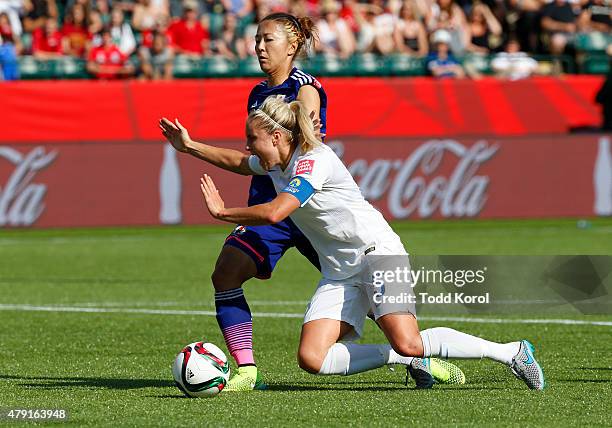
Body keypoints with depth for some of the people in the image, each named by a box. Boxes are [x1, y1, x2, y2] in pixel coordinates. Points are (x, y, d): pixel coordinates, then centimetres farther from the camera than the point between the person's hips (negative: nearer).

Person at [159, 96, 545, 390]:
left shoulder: (313, 160, -16)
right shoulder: (274, 164, 11)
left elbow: (274, 213, -27)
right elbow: (236, 163, 33)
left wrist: (222, 212, -13)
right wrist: (190, 146, 30)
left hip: (377, 252, -8)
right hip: (339, 271, 8)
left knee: (407, 343, -26)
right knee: (312, 359, -13)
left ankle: (512, 353, -10)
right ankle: (410, 361, -2)